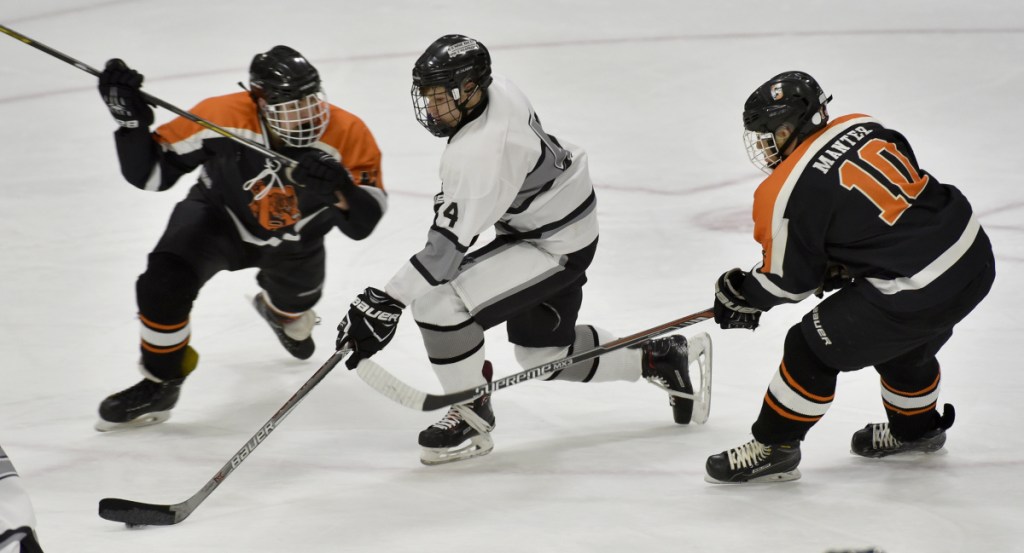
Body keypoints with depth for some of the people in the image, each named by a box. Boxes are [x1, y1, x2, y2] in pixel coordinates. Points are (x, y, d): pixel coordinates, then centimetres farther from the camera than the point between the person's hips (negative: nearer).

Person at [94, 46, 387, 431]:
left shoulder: (347, 135, -33)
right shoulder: (223, 117, -34)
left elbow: (363, 223, -30)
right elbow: (148, 174, -27)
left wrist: (340, 189, -52)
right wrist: (131, 119, -45)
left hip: (294, 236, 2)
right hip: (221, 215, -2)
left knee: (295, 303, 27)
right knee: (165, 281, -26)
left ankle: (281, 312, 69)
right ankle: (160, 384, -2)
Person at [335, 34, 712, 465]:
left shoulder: (481, 155, -33)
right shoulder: (495, 90, -7)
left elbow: (449, 245, -35)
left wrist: (386, 302, -36)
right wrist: (448, 199, 17)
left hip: (556, 247, -10)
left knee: (438, 299, -22)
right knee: (542, 351, 23)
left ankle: (472, 413, -4)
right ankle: (660, 359, 38)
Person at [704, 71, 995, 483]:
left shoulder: (790, 194, -13)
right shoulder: (861, 126, 6)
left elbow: (787, 281, -2)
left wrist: (741, 294, 19)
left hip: (917, 293, -8)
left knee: (814, 350, 6)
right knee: (903, 347, 33)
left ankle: (774, 448, 17)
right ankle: (917, 428, 55)